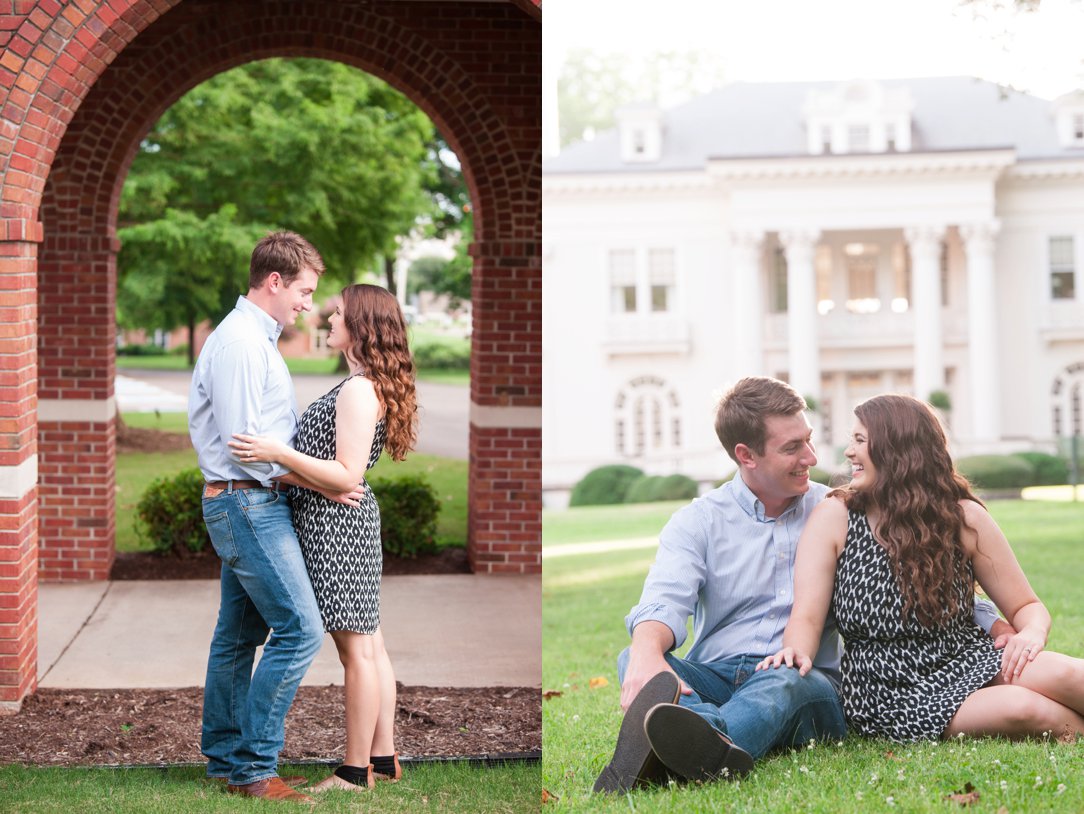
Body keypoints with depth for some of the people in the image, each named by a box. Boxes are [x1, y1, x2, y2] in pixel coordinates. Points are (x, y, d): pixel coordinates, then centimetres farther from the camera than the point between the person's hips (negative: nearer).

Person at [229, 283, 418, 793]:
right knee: (370, 646, 13)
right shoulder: (371, 387, 13)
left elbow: (346, 475, -21)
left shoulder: (358, 390, -17)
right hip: (350, 522, 10)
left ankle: (356, 772, 0)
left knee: (356, 651, -5)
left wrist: (279, 453, -24)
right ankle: (383, 756, 19)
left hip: (337, 523, -10)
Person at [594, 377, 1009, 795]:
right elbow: (663, 602, -8)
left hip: (809, 684, 0)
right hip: (714, 678, 1)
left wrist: (994, 625, -4)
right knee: (633, 660, -29)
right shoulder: (697, 522, 10)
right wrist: (647, 652, -33)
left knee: (791, 680, -36)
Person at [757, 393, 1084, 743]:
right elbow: (807, 616, -9)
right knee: (1020, 708, -30)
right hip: (888, 693, -2)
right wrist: (796, 652, -33)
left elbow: (1026, 606, 9)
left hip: (968, 663, 2)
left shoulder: (963, 517, 2)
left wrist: (1032, 633, -15)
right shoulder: (834, 518, -2)